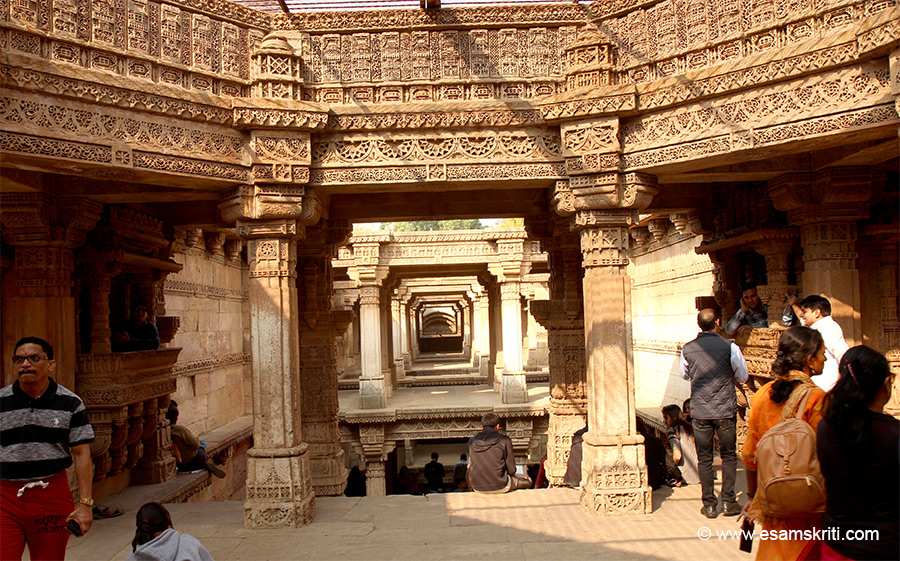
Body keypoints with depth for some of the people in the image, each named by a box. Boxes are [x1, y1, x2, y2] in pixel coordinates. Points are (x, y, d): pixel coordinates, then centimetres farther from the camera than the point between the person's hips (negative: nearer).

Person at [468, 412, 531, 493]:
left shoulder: (472, 441, 3)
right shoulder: (504, 440, -8)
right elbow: (511, 469, -6)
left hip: (477, 488, 5)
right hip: (499, 487, -4)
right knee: (527, 481, 23)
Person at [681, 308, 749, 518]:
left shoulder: (688, 349, -4)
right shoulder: (729, 347, -10)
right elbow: (743, 376, 3)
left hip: (700, 412, 1)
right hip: (725, 410, -1)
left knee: (704, 459, 9)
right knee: (729, 456, 13)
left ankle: (710, 505, 12)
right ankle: (728, 502, 12)